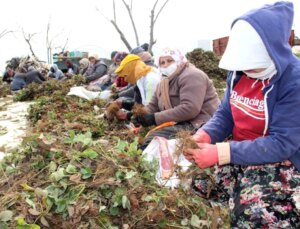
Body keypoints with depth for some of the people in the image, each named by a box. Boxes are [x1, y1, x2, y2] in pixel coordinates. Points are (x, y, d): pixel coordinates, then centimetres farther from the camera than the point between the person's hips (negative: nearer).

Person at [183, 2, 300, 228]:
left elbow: (282, 143, -25)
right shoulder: (239, 71, 0)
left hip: (280, 164, -6)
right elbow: (225, 115, 5)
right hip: (237, 152, 7)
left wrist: (220, 153, -31)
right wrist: (203, 136, -17)